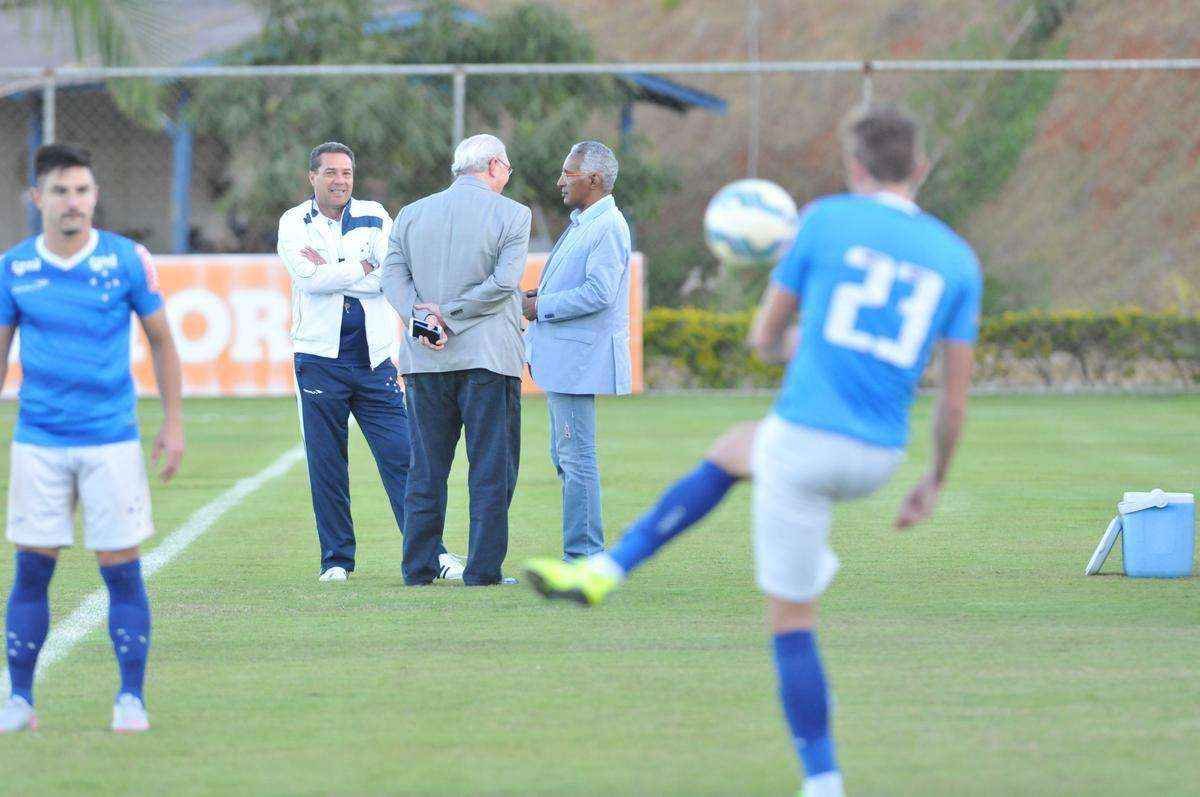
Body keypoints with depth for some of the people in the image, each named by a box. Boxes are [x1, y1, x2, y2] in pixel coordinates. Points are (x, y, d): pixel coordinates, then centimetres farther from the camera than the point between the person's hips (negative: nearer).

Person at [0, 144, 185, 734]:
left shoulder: (127, 260, -2)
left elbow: (160, 339, 8)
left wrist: (173, 422, 5)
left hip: (112, 441, -1)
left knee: (122, 571, -2)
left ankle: (131, 698, 8)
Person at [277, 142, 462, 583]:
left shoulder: (374, 217, 8)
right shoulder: (294, 224, 4)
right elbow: (311, 279, -13)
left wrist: (334, 274, -11)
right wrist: (365, 269, -7)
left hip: (374, 360, 1)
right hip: (320, 359, -1)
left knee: (401, 456, -4)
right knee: (326, 463, 2)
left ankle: (431, 552, -3)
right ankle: (336, 558, 11)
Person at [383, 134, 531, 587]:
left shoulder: (411, 215, 10)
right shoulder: (510, 215, -2)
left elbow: (393, 276, 0)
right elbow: (505, 280, -13)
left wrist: (424, 317, -10)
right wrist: (449, 313, -10)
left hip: (425, 362, 4)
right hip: (488, 357, -4)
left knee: (426, 469, 10)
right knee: (492, 469, 2)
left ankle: (419, 566, 10)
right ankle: (483, 568, -2)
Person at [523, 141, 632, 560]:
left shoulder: (608, 227, -15)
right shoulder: (581, 223, 18)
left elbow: (599, 292, -24)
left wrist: (541, 307, -16)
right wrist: (537, 298, 9)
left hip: (580, 359, -11)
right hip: (562, 359, 11)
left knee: (577, 458, -9)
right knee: (565, 458, 14)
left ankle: (584, 554, -7)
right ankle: (584, 552, 19)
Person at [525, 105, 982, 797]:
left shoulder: (827, 221, -3)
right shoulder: (958, 260, 4)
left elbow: (766, 338, 6)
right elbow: (956, 397, 5)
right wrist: (936, 483, 20)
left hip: (804, 439, -4)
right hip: (877, 460, 4)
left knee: (793, 621, 13)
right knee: (729, 452, 33)